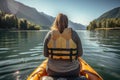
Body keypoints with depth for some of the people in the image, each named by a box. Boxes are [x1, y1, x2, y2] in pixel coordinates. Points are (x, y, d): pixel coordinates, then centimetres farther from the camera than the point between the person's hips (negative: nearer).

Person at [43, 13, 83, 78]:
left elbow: (45, 54, -6)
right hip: (72, 72, 0)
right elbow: (80, 53, -8)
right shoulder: (73, 34, -13)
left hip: (52, 72, 1)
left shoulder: (49, 34, -11)